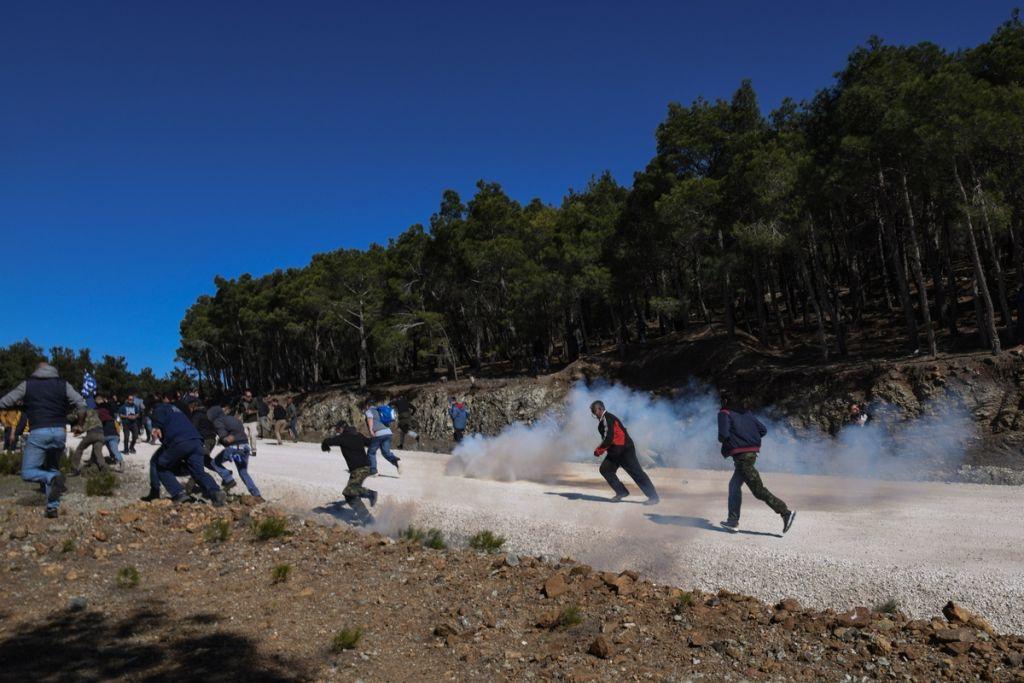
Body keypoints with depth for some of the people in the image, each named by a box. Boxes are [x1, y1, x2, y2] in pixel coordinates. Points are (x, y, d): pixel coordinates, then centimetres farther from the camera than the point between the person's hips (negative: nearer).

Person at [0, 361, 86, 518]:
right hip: (60, 432, 3)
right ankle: (53, 506, 6)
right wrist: (78, 422, 15)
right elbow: (81, 404, 0)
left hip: (38, 432, -3)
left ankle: (53, 478, -27)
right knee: (53, 468, 17)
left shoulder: (27, 385, 7)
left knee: (28, 472, 4)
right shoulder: (63, 385, 9)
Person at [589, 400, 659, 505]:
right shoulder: (603, 420, 15)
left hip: (624, 449, -10)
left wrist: (598, 450, -14)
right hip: (615, 451, 10)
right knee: (605, 469, 4)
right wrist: (601, 448, 10)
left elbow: (608, 438, -23)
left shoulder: (607, 419, -16)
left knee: (636, 472, -7)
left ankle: (654, 497, -3)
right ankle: (621, 492, 10)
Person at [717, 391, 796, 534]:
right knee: (734, 485, 17)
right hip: (752, 453, 9)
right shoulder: (745, 413, 15)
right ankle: (733, 522, 21)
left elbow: (723, 435, -18)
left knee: (758, 490, -7)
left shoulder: (724, 414, -6)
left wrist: (725, 443, 5)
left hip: (741, 456, -9)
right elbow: (763, 430, 13)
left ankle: (786, 512, -12)